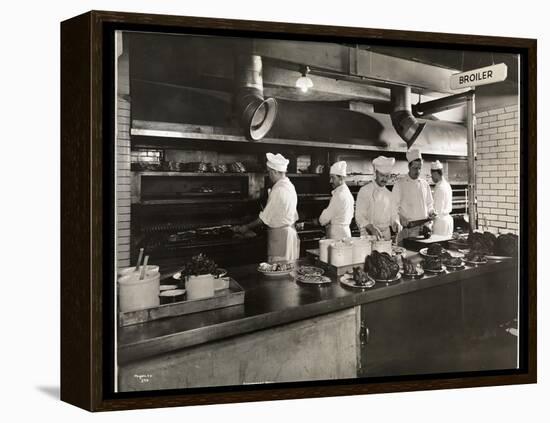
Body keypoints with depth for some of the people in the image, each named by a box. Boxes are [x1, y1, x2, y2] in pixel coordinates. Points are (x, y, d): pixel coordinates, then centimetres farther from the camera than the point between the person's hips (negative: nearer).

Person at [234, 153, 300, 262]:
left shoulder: (278, 190, -18)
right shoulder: (290, 186, 11)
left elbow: (265, 218, -14)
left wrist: (247, 227, -3)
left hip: (280, 236, -9)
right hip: (290, 232, 10)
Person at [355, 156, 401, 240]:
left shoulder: (388, 194, 12)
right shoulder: (365, 191, -5)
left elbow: (393, 215, 17)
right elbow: (359, 217, -11)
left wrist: (396, 223, -5)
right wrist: (372, 229, -26)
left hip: (386, 235, 4)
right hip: (369, 235, -4)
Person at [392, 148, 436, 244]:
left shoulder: (424, 184, 15)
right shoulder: (400, 183, 0)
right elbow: (394, 206, -3)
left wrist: (431, 212, 3)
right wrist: (401, 217, -19)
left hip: (424, 226, 4)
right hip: (408, 227, -4)